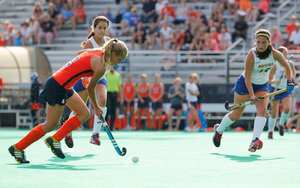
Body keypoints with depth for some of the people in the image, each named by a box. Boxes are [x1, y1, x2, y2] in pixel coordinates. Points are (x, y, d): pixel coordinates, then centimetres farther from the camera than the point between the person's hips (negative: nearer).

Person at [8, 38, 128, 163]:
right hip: (57, 88, -10)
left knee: (84, 113, 9)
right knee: (50, 125, 1)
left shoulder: (97, 52, 5)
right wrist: (96, 108, 8)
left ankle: (55, 139, 10)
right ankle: (17, 148, 10)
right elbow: (90, 89, -7)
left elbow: (80, 52, 26)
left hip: (65, 87, 10)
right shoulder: (101, 67, -19)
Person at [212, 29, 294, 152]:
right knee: (236, 115, 4)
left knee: (262, 109, -24)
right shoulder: (251, 55, -28)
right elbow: (247, 77, -24)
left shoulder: (275, 54, -18)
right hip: (245, 84, -3)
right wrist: (252, 95, -32)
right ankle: (218, 130, 33)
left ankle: (255, 141, -33)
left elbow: (286, 66, 2)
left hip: (262, 86, 3)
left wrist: (289, 82, -8)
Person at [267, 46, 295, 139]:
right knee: (274, 113, -1)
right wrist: (275, 81, -31)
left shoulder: (290, 63, -4)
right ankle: (270, 131, 22)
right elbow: (269, 79, -12)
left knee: (287, 108, -22)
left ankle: (281, 124, 6)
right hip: (275, 89, -2)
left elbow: (293, 72, 18)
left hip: (286, 90, 2)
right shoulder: (275, 65, -14)